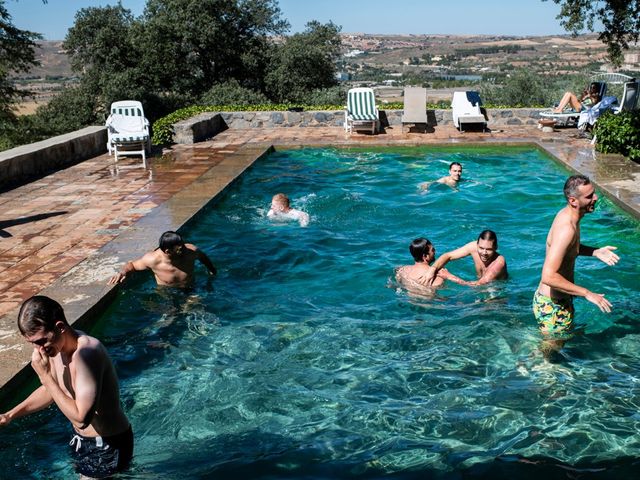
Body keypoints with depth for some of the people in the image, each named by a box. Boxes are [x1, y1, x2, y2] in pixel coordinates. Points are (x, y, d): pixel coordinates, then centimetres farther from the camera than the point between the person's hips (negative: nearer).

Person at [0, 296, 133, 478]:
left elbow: (81, 418, -34)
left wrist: (46, 375, -30)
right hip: (83, 439, 8)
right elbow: (51, 389, 14)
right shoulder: (55, 346, -5)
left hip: (107, 446, -8)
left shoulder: (86, 353, -31)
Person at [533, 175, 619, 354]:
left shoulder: (566, 214, -2)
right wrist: (587, 293, -32)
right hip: (552, 305, -9)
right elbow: (549, 277, -38)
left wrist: (595, 252, 3)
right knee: (550, 350, 13)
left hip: (558, 299, 10)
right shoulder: (567, 228, -32)